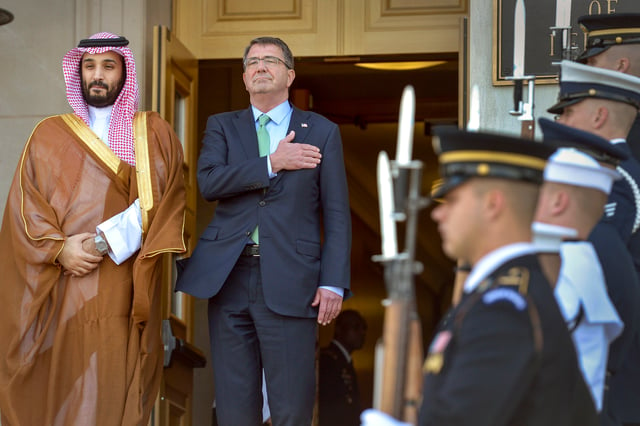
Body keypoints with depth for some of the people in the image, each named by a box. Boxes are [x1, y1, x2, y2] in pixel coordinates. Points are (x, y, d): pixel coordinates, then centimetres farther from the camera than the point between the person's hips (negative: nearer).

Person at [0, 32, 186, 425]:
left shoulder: (155, 134, 11)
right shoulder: (49, 135, 14)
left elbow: (156, 202, -1)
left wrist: (106, 241, -14)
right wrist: (59, 248, -11)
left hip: (125, 294, -1)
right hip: (63, 293, 1)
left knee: (117, 393, -6)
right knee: (61, 393, -4)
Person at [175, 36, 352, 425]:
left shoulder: (323, 132, 9)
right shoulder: (222, 126, 15)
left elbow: (337, 215, 4)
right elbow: (208, 182, -5)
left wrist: (334, 283, -6)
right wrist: (272, 164, -11)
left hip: (289, 283, -2)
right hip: (229, 277, 2)